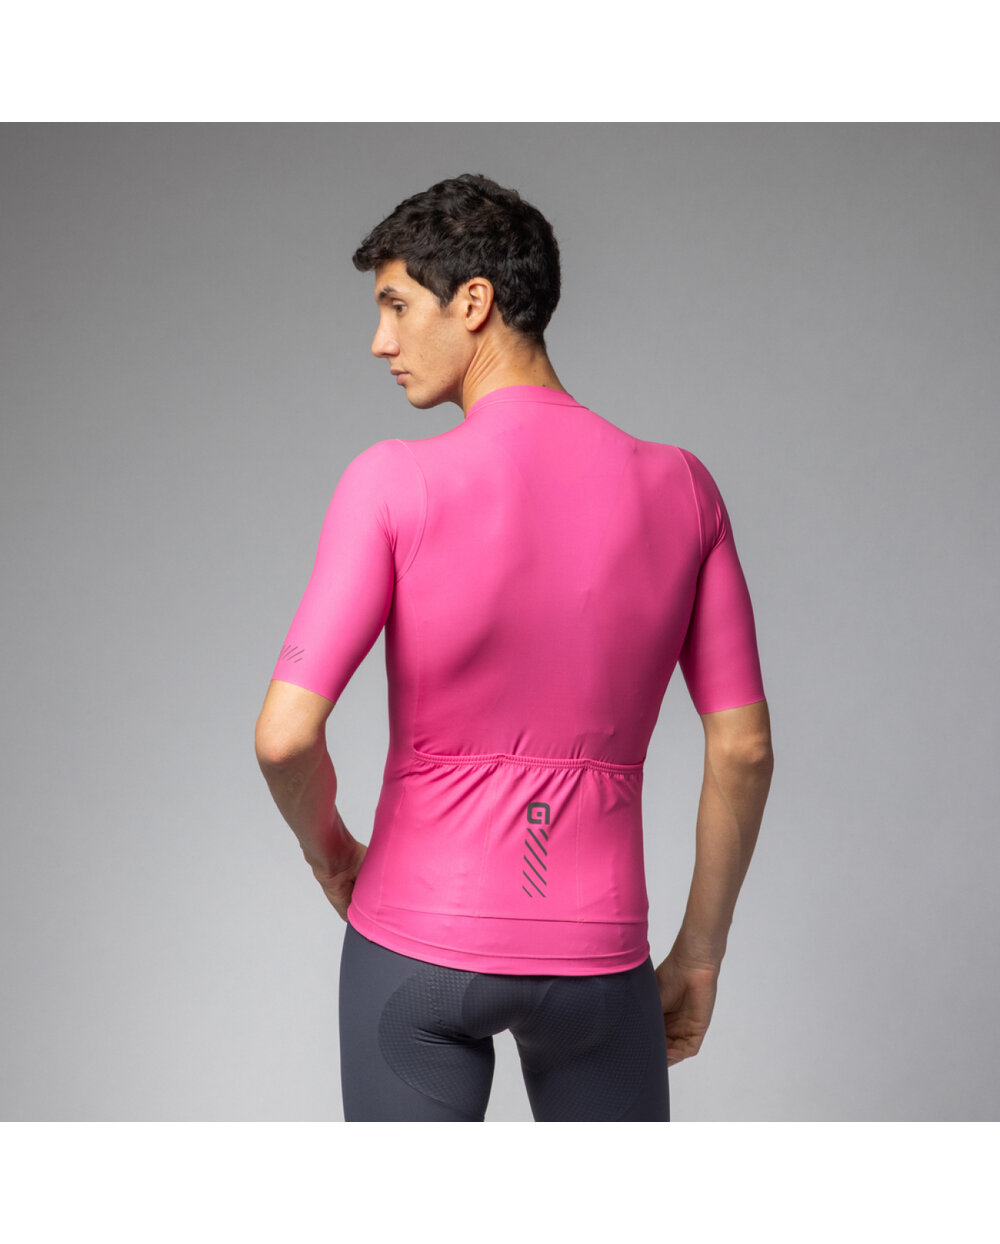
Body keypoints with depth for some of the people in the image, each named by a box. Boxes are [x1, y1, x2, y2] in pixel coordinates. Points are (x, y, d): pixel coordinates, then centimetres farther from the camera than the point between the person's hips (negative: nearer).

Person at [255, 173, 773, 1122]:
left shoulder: (393, 484, -14)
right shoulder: (681, 489, -2)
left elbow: (286, 734, -19)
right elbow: (744, 746, -2)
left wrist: (330, 853, 4)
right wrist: (701, 952, 9)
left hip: (418, 943, -2)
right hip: (592, 957, 3)